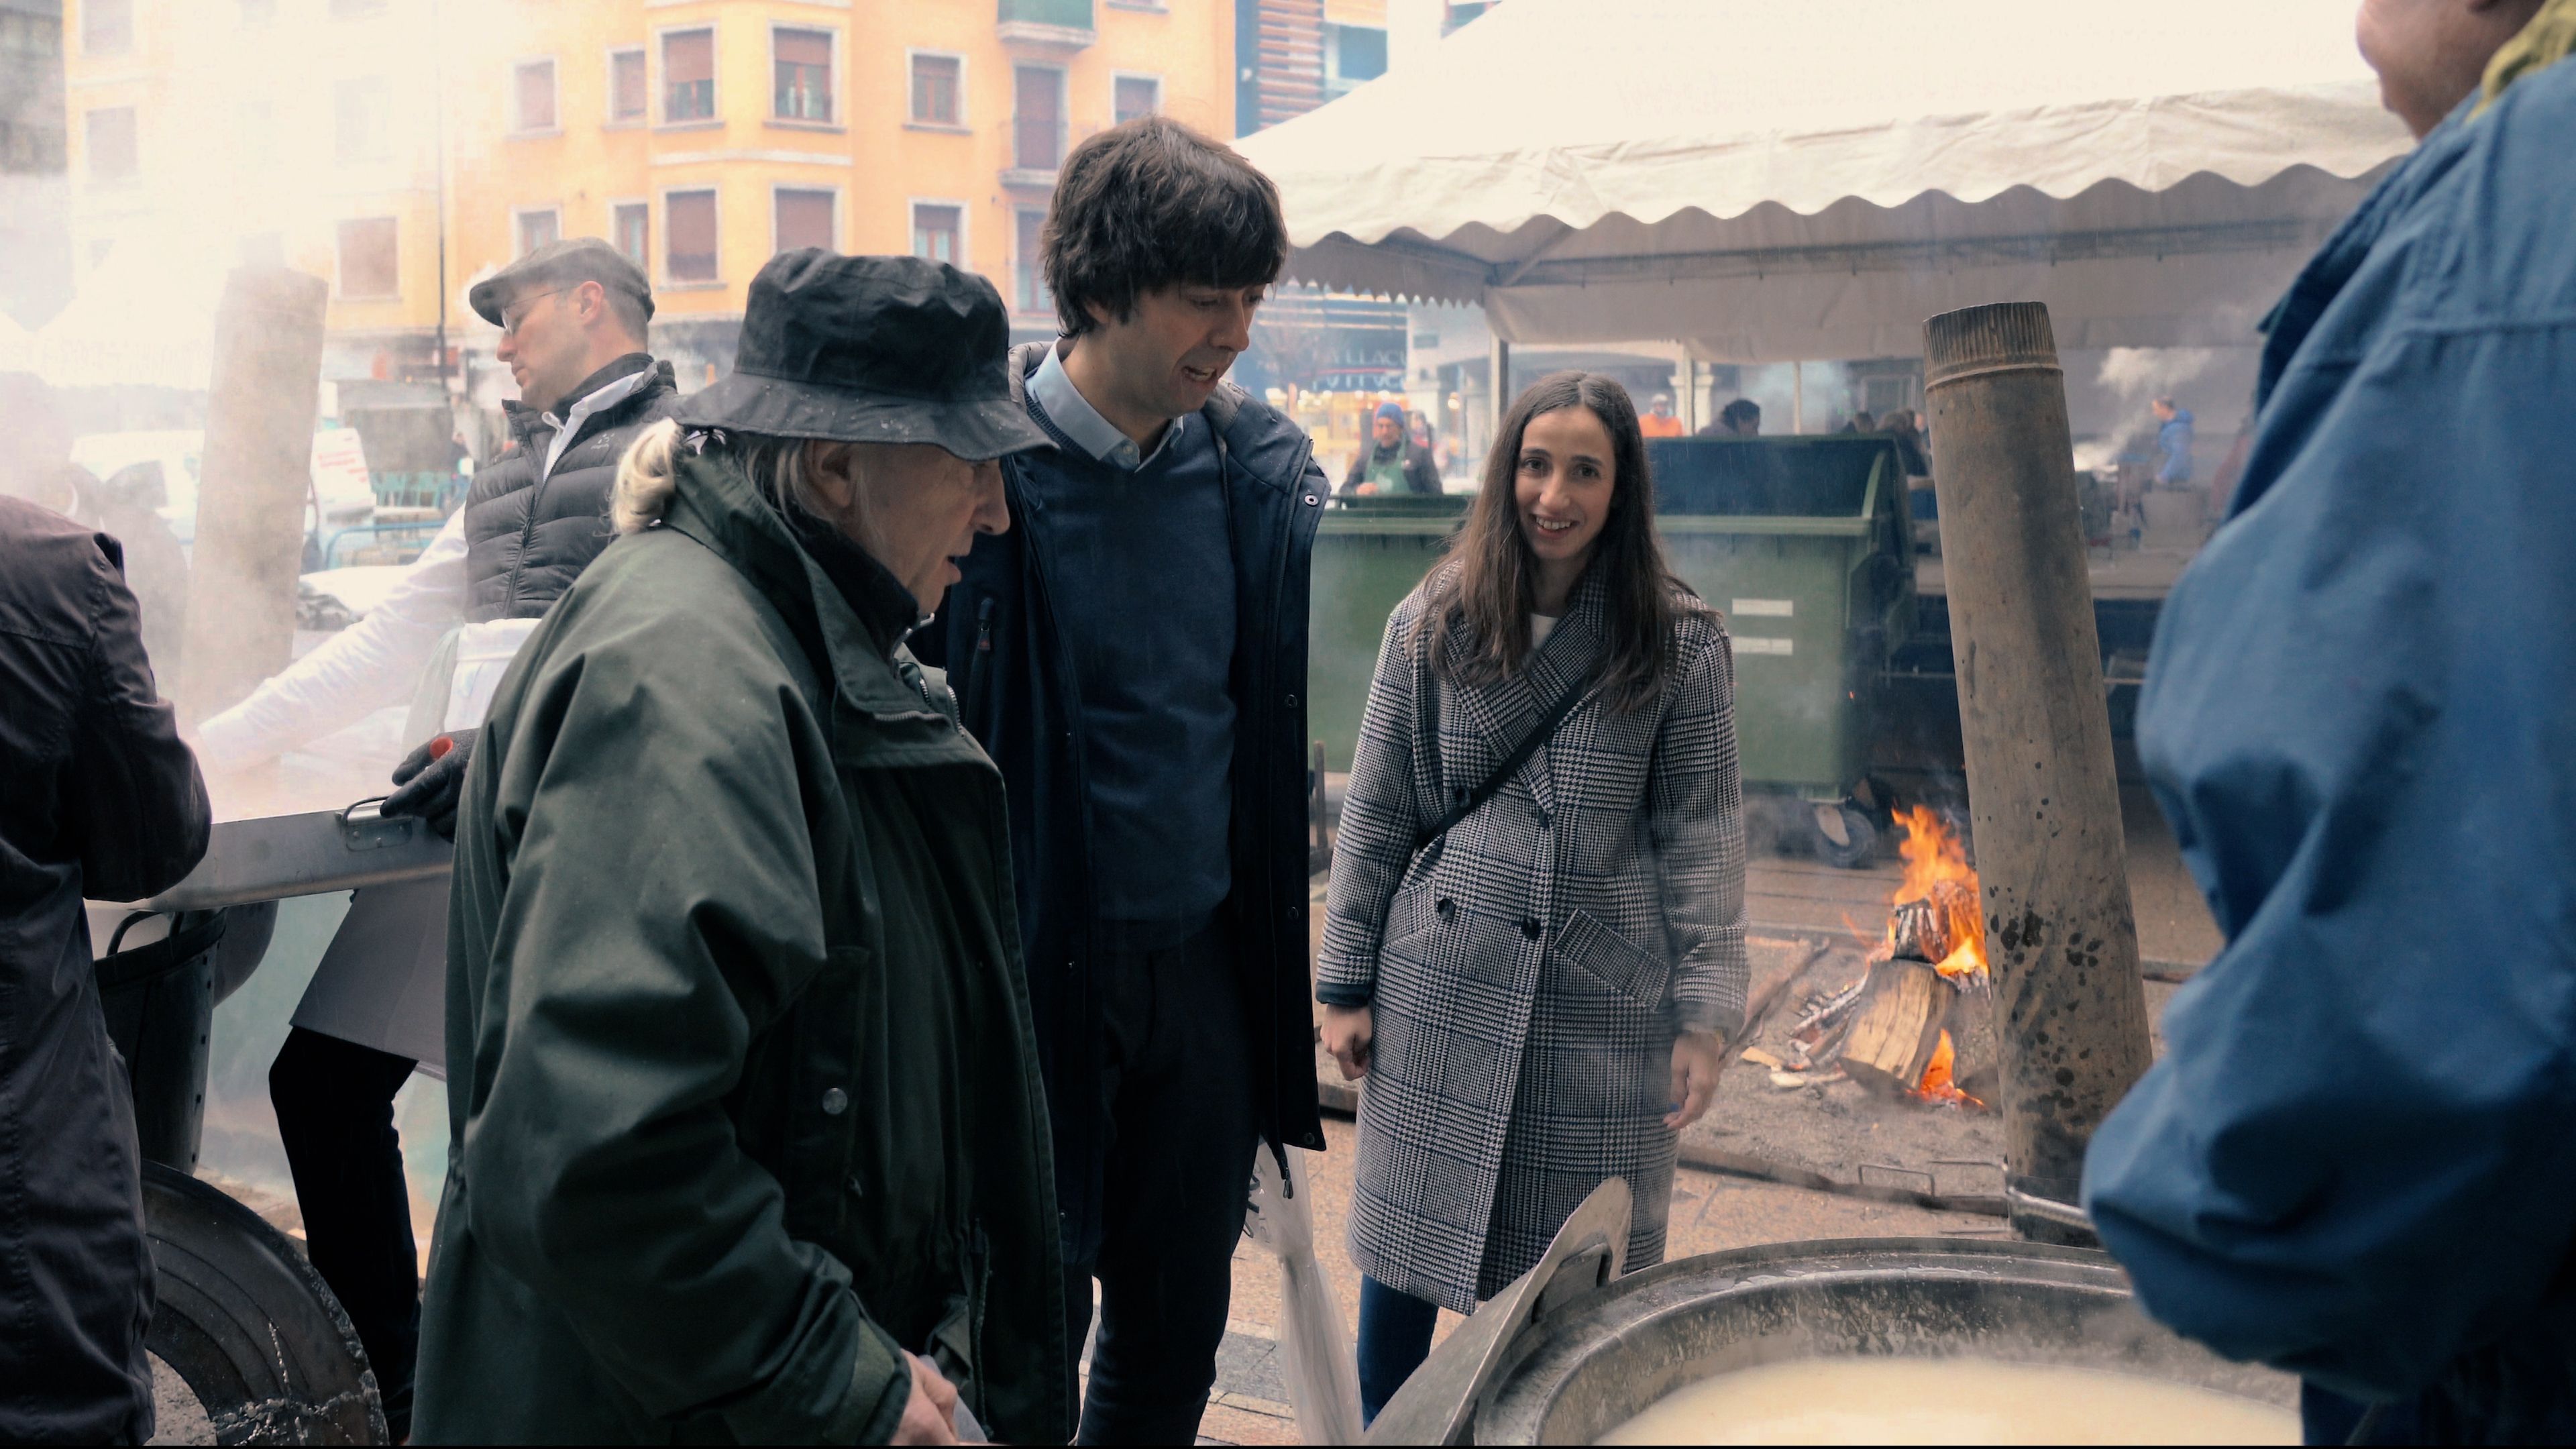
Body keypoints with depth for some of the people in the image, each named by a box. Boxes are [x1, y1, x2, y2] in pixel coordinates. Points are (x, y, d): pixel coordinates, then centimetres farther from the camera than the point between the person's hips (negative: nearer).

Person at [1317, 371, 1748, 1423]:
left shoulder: (1682, 644, -2)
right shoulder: (1431, 625, 0)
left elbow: (1702, 837, -1)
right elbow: (1374, 819, 4)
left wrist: (1705, 1019, -5)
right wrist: (1345, 985, 4)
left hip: (1603, 1002, -1)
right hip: (1440, 989, 1)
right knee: (1403, 1256, 10)